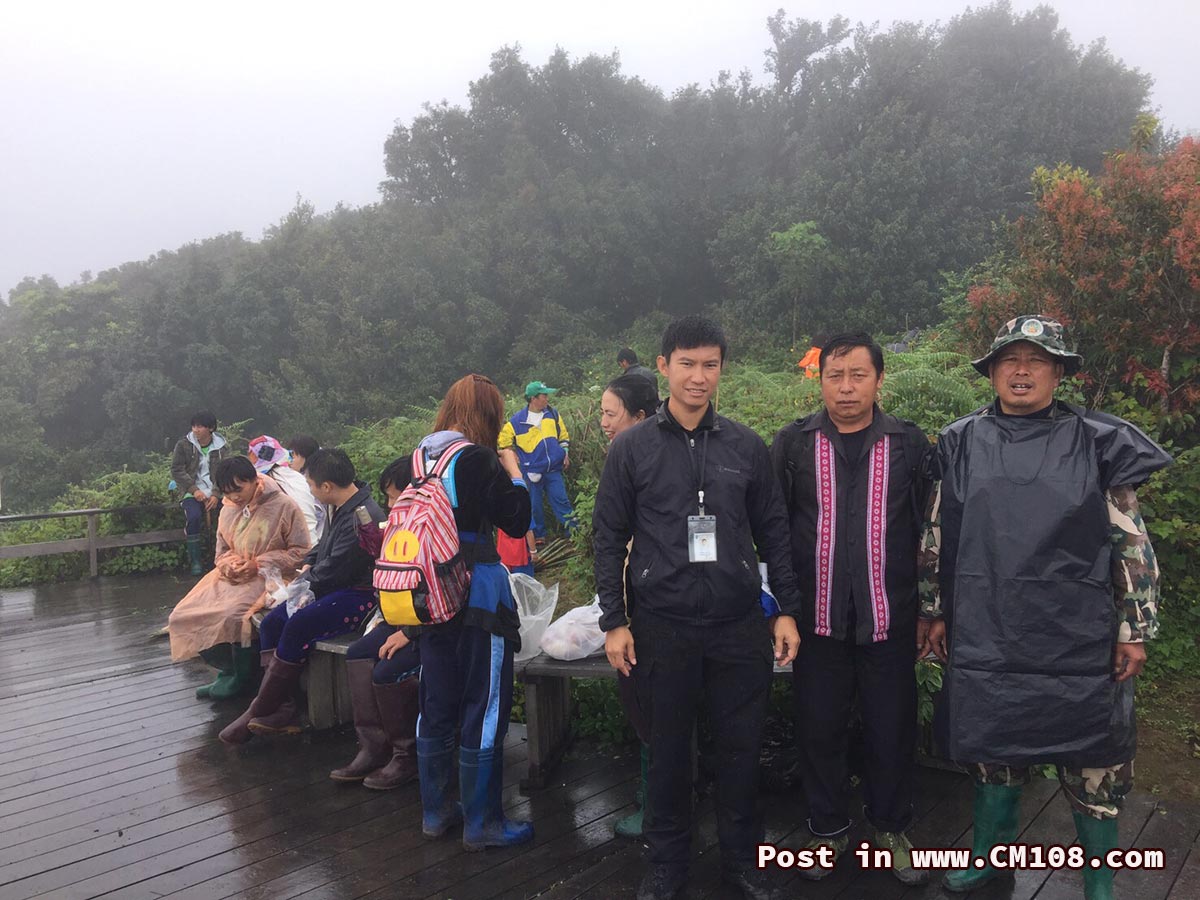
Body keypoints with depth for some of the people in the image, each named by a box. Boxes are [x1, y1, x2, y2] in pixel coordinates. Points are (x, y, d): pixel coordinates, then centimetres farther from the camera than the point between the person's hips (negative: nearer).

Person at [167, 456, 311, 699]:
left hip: (268, 577, -7)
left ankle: (241, 678, -7)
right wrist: (230, 565, -5)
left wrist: (258, 565, -15)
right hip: (232, 577, 7)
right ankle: (228, 668, 6)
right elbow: (222, 550, 20)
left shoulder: (284, 506, -9)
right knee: (183, 616, -10)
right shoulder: (228, 510, 10)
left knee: (233, 614, -33)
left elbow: (301, 552, -9)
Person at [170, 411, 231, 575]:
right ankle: (195, 560, -13)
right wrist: (194, 490, -12)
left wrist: (216, 494, -16)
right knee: (194, 516, -31)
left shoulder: (222, 446, 4)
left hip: (215, 491, 2)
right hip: (192, 491, -1)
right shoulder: (184, 444, 0)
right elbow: (177, 470, -2)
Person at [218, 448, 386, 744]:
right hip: (335, 588, 10)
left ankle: (260, 713, -14)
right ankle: (281, 709, -9)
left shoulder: (361, 517, -22)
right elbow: (324, 546, 27)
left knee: (297, 627, -27)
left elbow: (333, 572, -20)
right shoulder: (343, 508, 9)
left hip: (358, 595, -10)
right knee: (271, 623, -3)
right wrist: (306, 568, 8)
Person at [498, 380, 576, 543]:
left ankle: (574, 532, 5)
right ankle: (538, 536, 19)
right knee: (534, 505, 6)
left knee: (561, 500, 0)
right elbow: (504, 440, 3)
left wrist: (565, 454, 8)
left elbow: (563, 436, 15)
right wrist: (514, 458, 1)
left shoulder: (553, 414, 5)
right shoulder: (518, 421, -7)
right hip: (532, 471, -2)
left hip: (554, 469, 2)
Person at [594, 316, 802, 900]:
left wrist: (787, 609, 4)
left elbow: (773, 533, 8)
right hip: (662, 627, -1)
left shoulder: (746, 447, 4)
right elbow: (609, 539, 0)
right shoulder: (631, 448, -1)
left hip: (740, 626, 2)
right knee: (668, 748, 10)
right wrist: (614, 622, -3)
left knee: (741, 745, 9)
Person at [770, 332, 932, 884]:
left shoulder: (910, 444, 1)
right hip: (816, 618, 0)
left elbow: (927, 528, 4)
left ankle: (892, 827, 34)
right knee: (819, 729, 11)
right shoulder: (793, 444, 0)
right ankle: (828, 828, 32)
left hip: (890, 618, 0)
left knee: (892, 730, 12)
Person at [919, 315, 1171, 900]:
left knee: (1093, 763, 8)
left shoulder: (1098, 443, -3)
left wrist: (1135, 628, -3)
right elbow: (938, 537, 9)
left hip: (1080, 641, -2)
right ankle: (988, 853, 38)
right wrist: (933, 611, 10)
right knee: (993, 751, 16)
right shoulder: (961, 444, 3)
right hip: (986, 638, 2)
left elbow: (1132, 543, -1)